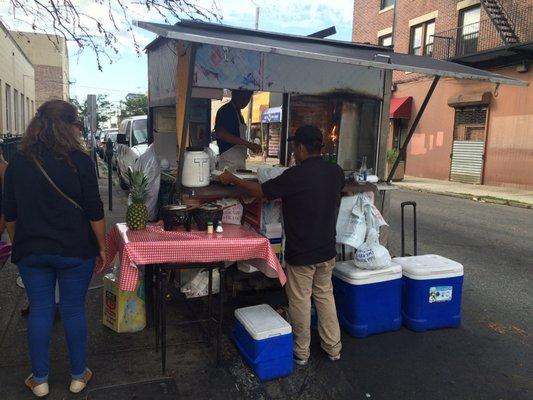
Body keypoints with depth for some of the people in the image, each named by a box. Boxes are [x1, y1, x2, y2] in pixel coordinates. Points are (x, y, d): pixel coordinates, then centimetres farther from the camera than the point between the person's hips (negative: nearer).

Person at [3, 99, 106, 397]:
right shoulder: (79, 160, -12)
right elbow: (94, 211, -12)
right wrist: (101, 247, -1)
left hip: (31, 251, 3)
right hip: (75, 251, -3)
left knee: (40, 311, 13)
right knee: (74, 310, 9)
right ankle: (78, 376, 24)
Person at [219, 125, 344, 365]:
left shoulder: (296, 175, -20)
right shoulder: (336, 172, -1)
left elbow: (261, 192, -10)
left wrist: (232, 179, 5)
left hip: (301, 253, -6)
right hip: (327, 250, 6)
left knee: (300, 301, 10)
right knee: (325, 296, 19)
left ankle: (301, 352, 26)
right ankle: (333, 348, 30)